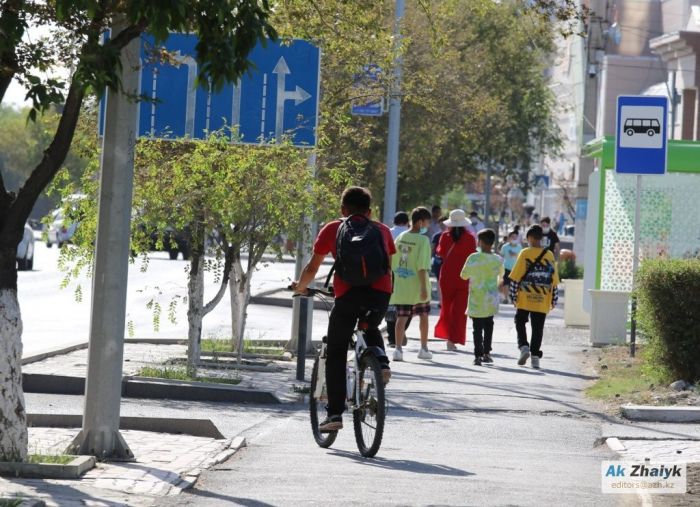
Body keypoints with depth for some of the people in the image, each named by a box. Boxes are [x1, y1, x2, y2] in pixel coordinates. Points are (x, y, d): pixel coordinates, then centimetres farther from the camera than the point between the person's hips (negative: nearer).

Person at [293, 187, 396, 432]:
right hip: (380, 292, 2)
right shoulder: (382, 230, 22)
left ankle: (335, 413, 5)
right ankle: (381, 362, 7)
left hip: (347, 294, -2)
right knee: (371, 329, 35)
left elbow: (312, 268, 21)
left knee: (335, 355, 11)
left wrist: (300, 287, 40)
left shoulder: (332, 229, 17)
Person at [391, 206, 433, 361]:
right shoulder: (423, 240, -13)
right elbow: (422, 267, -18)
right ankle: (424, 348, 18)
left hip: (401, 285, 4)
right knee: (424, 315, 13)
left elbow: (393, 263, 11)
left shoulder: (400, 238, 5)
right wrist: (424, 287, -16)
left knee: (401, 317, 3)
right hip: (417, 285, -4)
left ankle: (398, 348, -6)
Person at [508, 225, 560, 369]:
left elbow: (516, 276, -8)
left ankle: (523, 346, -6)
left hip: (525, 299, -2)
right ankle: (535, 356, 4)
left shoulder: (525, 254, -6)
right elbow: (554, 279, 5)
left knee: (520, 323, 14)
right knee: (537, 328, 7)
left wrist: (513, 295, 0)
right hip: (542, 301, 2)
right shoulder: (549, 255, 2)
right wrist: (554, 299, 13)